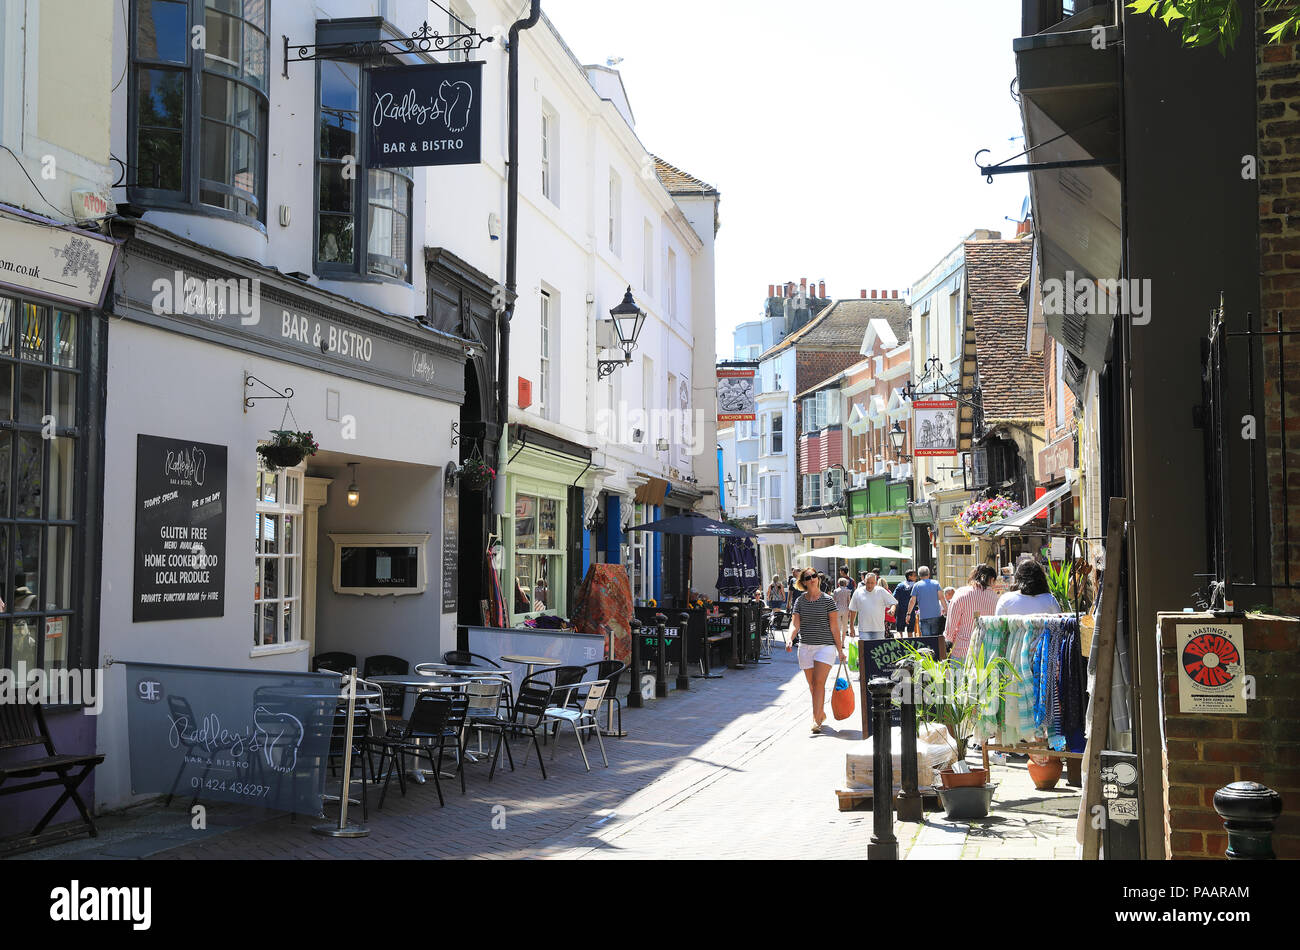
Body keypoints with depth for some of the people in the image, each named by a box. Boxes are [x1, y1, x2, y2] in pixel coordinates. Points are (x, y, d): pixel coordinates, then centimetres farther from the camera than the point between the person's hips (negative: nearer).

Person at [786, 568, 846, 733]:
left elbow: (834, 626, -2)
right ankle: (821, 713, 29)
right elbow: (795, 623, -1)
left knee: (819, 682, -14)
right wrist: (790, 640, -20)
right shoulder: (800, 601, 5)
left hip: (826, 645, -4)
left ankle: (816, 719, -15)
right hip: (806, 646, 4)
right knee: (812, 685, 10)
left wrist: (840, 649, -2)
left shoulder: (827, 600, -3)